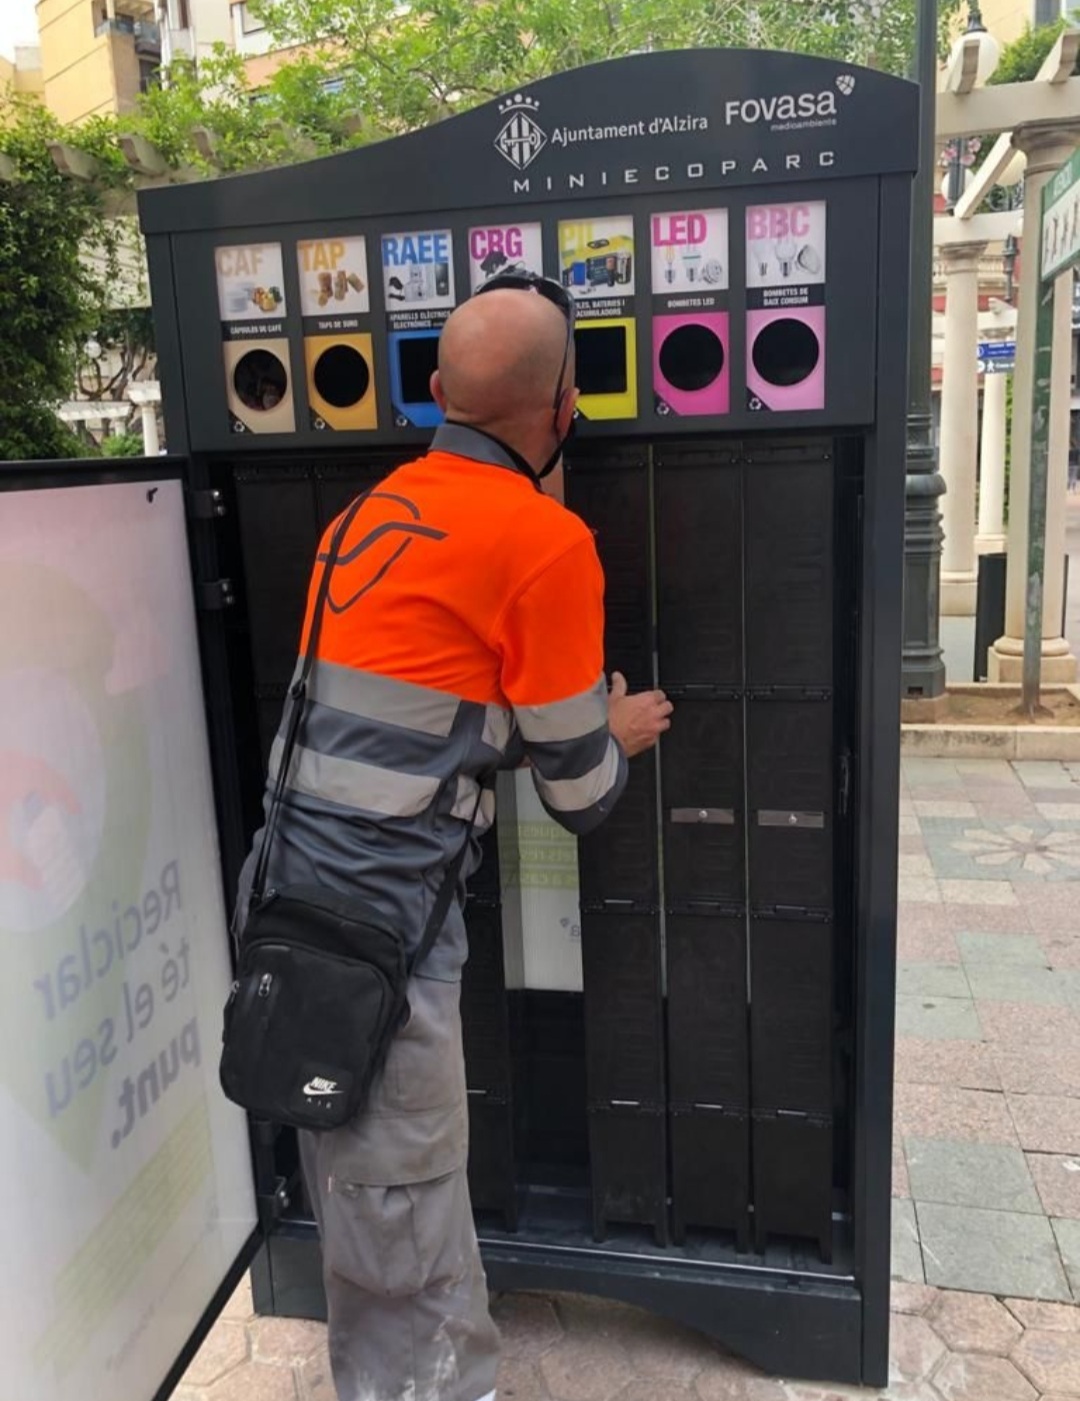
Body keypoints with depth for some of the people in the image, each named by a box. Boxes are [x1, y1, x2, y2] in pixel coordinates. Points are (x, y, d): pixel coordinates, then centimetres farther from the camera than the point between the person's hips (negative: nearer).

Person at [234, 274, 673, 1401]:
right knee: (407, 1209, 8)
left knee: (356, 1188, 23)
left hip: (297, 881, 8)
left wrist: (573, 718, 23)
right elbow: (579, 793, -6)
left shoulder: (375, 508, 10)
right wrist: (619, 733, 16)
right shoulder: (546, 539, -13)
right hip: (382, 913, -8)